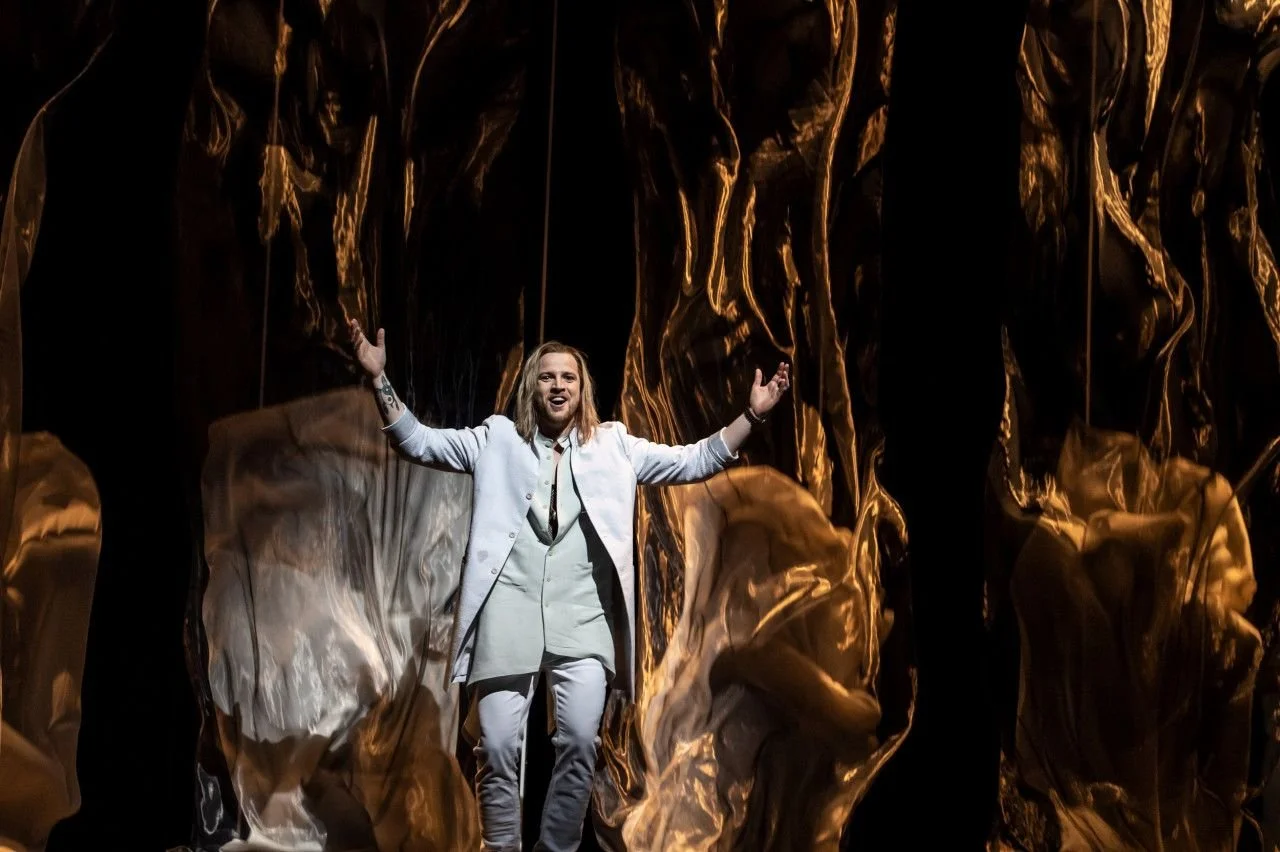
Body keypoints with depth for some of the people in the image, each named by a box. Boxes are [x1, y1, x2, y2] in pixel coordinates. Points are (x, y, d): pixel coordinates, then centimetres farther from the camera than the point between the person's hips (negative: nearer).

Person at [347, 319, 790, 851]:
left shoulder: (612, 446, 15)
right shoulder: (498, 439, 13)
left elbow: (695, 462, 13)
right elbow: (417, 442, 11)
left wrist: (752, 414, 3)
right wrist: (380, 379, 0)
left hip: (581, 614, 1)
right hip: (509, 609, -1)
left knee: (579, 744, -9)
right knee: (498, 746, -5)